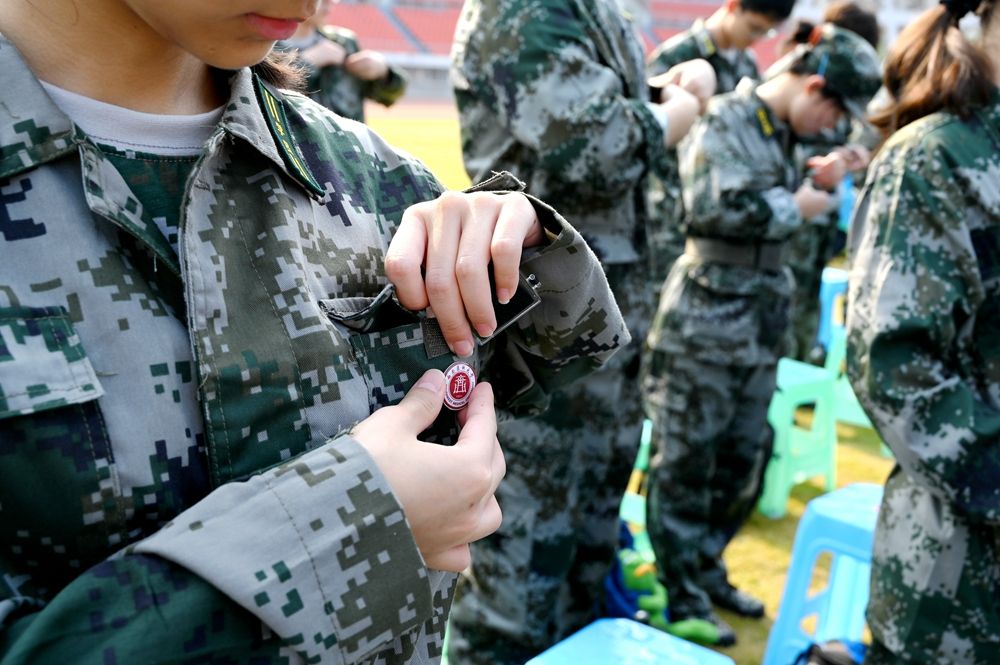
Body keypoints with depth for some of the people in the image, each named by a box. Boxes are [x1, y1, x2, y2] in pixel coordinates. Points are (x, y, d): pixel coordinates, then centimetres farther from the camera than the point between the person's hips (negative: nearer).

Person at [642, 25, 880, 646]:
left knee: (743, 456, 15)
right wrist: (797, 205, -12)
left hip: (762, 315, 9)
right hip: (706, 313, -9)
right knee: (687, 459, 2)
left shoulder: (783, 131, 14)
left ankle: (707, 571, 32)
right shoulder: (723, 121, -11)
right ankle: (683, 597, 14)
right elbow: (715, 206, -23)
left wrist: (818, 184, 5)